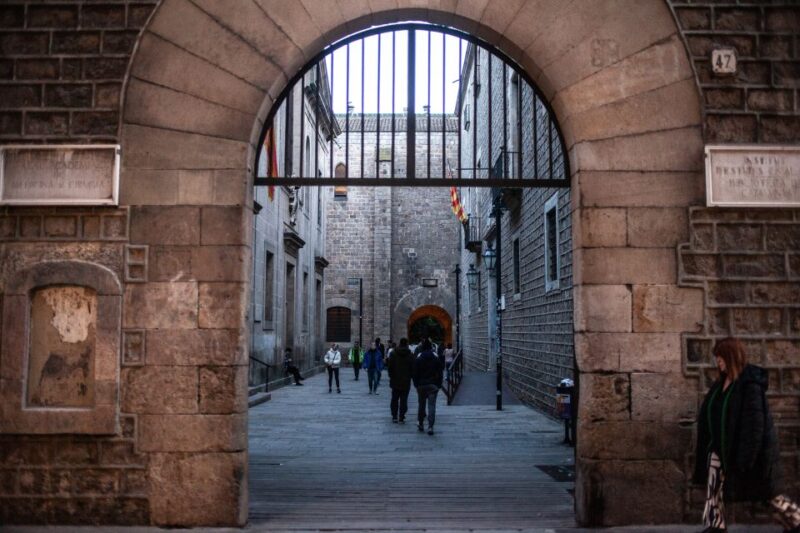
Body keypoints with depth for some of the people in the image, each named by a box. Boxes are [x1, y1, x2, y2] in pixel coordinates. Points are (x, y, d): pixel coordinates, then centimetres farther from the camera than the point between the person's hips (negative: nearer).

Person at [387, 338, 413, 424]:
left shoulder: (393, 353, -3)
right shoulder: (410, 355, -7)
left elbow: (389, 366, -2)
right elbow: (412, 368, -6)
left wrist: (391, 376, 10)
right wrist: (409, 376, 8)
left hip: (395, 381, 1)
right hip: (406, 381, -1)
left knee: (394, 399, 13)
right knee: (404, 400, 3)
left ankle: (394, 417, 12)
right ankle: (401, 418, 1)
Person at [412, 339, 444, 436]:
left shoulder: (418, 358, -4)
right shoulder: (436, 357, 0)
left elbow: (415, 373, -3)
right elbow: (440, 371, 0)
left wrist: (416, 384, 5)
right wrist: (439, 384, 5)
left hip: (421, 385, 0)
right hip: (433, 385, 0)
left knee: (421, 405, 14)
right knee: (432, 406, -2)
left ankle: (420, 424, 22)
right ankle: (430, 427, -9)